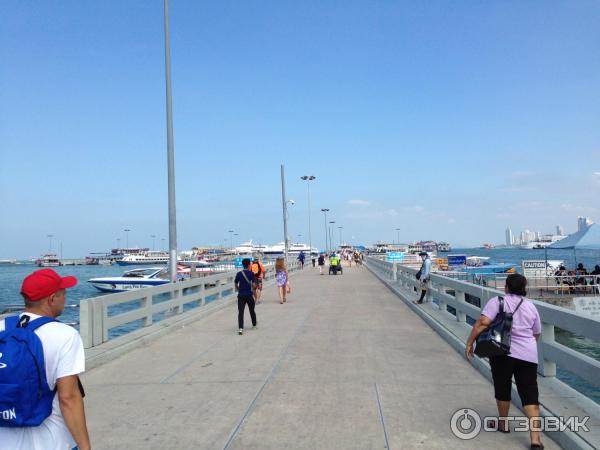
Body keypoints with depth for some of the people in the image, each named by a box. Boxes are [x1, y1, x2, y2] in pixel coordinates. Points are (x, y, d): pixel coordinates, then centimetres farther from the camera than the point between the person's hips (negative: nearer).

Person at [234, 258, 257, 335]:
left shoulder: (239, 273, -1)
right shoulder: (251, 273, -6)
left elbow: (235, 284, 8)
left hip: (241, 295, 0)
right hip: (249, 295, 0)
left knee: (240, 312, -3)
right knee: (252, 310, 19)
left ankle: (241, 328, -18)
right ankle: (254, 324, 37)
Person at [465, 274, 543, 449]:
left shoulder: (497, 301, -3)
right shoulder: (531, 306, 12)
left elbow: (482, 322, -16)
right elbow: (537, 334, 22)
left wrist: (469, 342, -11)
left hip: (503, 353, -3)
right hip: (528, 355, 3)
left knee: (502, 389, 16)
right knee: (530, 395, 4)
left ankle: (503, 424, 34)